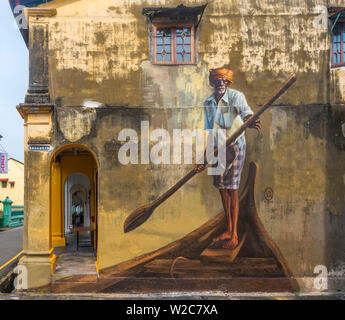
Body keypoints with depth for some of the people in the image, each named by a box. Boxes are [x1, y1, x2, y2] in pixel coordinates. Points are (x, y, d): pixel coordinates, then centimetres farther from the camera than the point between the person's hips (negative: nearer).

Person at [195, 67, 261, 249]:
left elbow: (246, 113, -26)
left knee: (232, 188, -6)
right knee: (221, 187, 11)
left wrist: (250, 122, -52)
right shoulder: (208, 103, 5)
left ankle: (234, 236, 3)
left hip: (235, 145, -6)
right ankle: (228, 230, 26)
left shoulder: (236, 96, -10)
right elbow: (209, 131, 6)